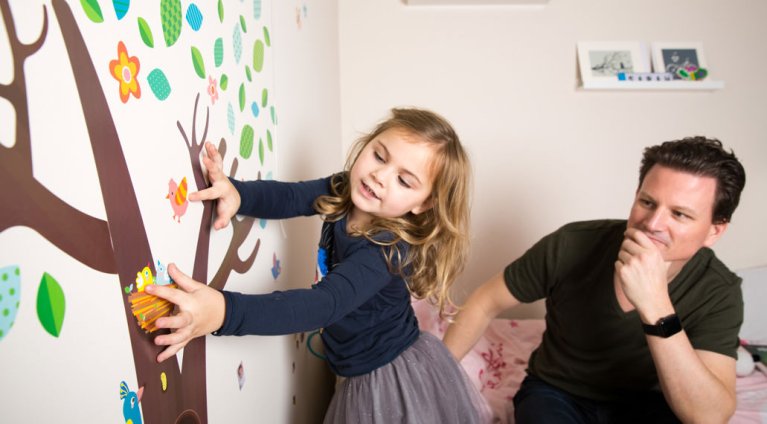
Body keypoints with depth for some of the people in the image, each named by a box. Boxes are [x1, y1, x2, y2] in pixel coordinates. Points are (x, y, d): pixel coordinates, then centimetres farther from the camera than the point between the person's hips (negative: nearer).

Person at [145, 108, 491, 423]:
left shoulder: (391, 249, -33)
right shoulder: (343, 190, -11)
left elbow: (325, 304, -43)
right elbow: (287, 196, -14)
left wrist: (224, 312, -56)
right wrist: (236, 193, -39)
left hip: (396, 383, -6)